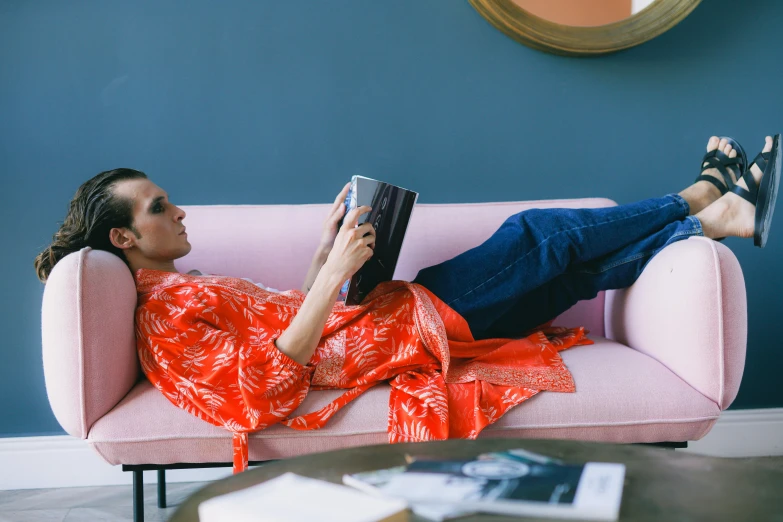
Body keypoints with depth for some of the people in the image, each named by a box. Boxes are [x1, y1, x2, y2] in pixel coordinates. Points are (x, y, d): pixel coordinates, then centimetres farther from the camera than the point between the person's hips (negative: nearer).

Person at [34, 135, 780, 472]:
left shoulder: (179, 294, 16)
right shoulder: (166, 319, -15)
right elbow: (263, 389, -27)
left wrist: (327, 245, 10)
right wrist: (334, 273, -28)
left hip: (379, 314, 10)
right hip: (386, 330, -9)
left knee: (571, 269, 8)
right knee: (540, 234, -4)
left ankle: (719, 212, 18)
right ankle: (704, 202, 13)